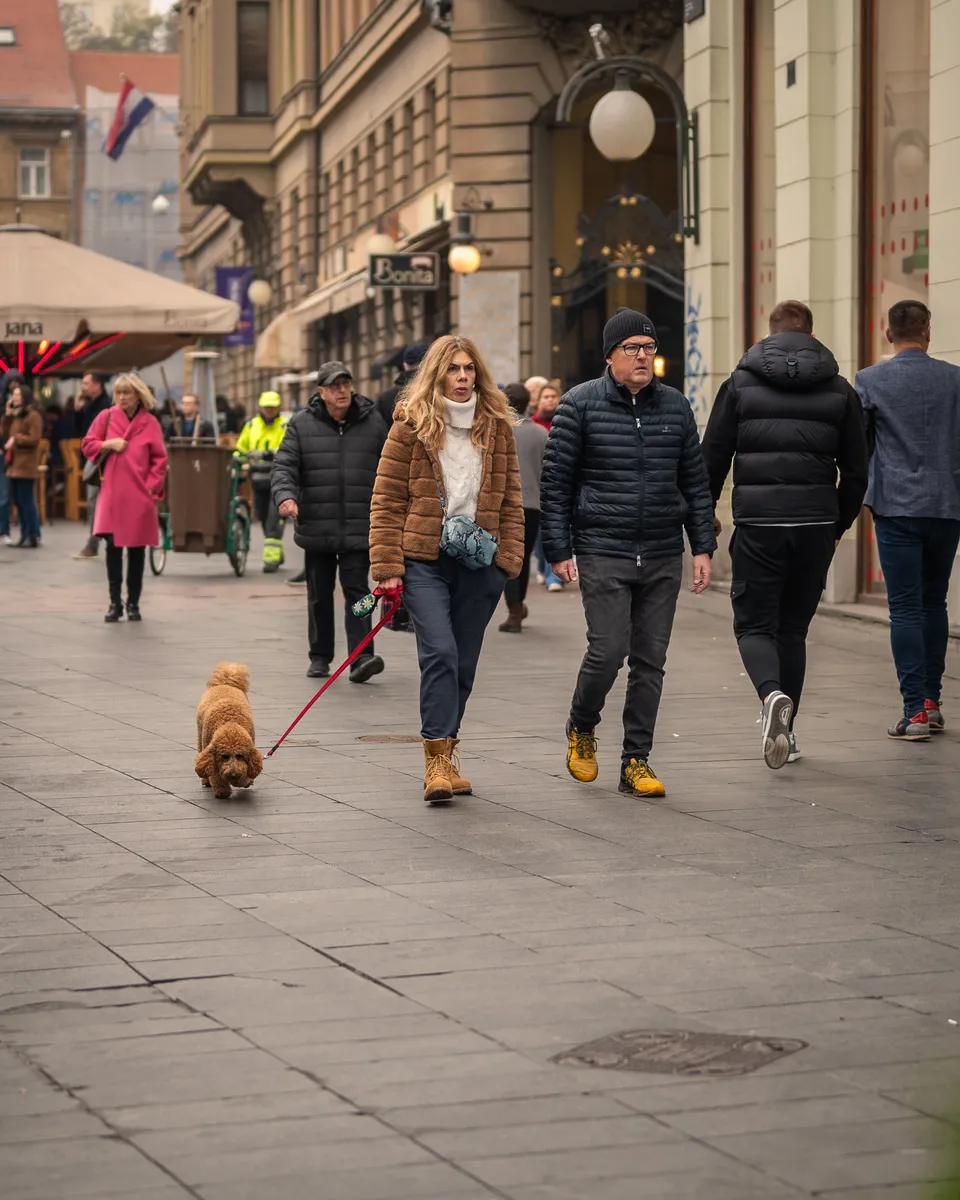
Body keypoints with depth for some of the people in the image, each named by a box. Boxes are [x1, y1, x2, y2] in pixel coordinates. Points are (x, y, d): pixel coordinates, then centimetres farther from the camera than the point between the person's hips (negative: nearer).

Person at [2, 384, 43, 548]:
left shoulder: (33, 416, -8)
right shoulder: (15, 415, 18)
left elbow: (34, 439, -15)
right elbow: (5, 434, 14)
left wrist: (16, 439, -14)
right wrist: (7, 415, 7)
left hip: (26, 466, -8)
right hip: (14, 465, 8)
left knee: (27, 501, -9)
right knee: (18, 502, 8)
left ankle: (33, 537, -7)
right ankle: (25, 535, 13)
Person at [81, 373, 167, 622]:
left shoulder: (150, 423, 3)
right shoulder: (106, 417, 4)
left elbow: (160, 459, 5)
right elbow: (87, 445, 8)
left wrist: (152, 486, -4)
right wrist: (108, 444, -9)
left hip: (139, 496, 0)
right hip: (112, 493, 0)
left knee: (137, 550, 4)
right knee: (113, 546, -6)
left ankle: (133, 604, 14)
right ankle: (115, 602, 1)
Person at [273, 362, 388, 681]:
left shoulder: (372, 422, 6)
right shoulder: (301, 424, 3)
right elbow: (284, 464, -2)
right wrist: (285, 495, -21)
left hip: (359, 530, -1)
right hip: (316, 528, 1)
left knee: (356, 591, -8)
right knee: (319, 595, 10)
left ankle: (362, 658, -14)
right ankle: (320, 658, 22)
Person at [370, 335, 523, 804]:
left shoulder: (497, 426, 9)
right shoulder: (411, 424, 0)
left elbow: (510, 498, 12)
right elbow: (387, 498, -1)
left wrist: (508, 558, 2)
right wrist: (388, 566, -6)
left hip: (479, 563, 3)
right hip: (424, 560, -3)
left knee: (463, 663, 7)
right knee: (440, 652, -17)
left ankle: (444, 752, 21)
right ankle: (438, 760, -15)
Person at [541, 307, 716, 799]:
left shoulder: (675, 406, 11)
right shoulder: (580, 405, -1)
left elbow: (695, 482, 16)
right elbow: (556, 481, 0)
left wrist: (703, 547, 10)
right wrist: (558, 550, -5)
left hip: (663, 558, 4)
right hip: (602, 555, -4)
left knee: (650, 661, 4)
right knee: (607, 651, -11)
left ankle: (636, 762, 12)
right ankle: (581, 730, 18)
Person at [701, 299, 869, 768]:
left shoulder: (741, 383, 3)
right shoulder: (839, 390, 8)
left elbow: (712, 458, 2)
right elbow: (856, 470, 9)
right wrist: (839, 523, 22)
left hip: (757, 521, -2)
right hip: (816, 522, 2)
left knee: (754, 623, 4)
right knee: (793, 627, 14)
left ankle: (772, 694, -26)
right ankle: (784, 731, 15)